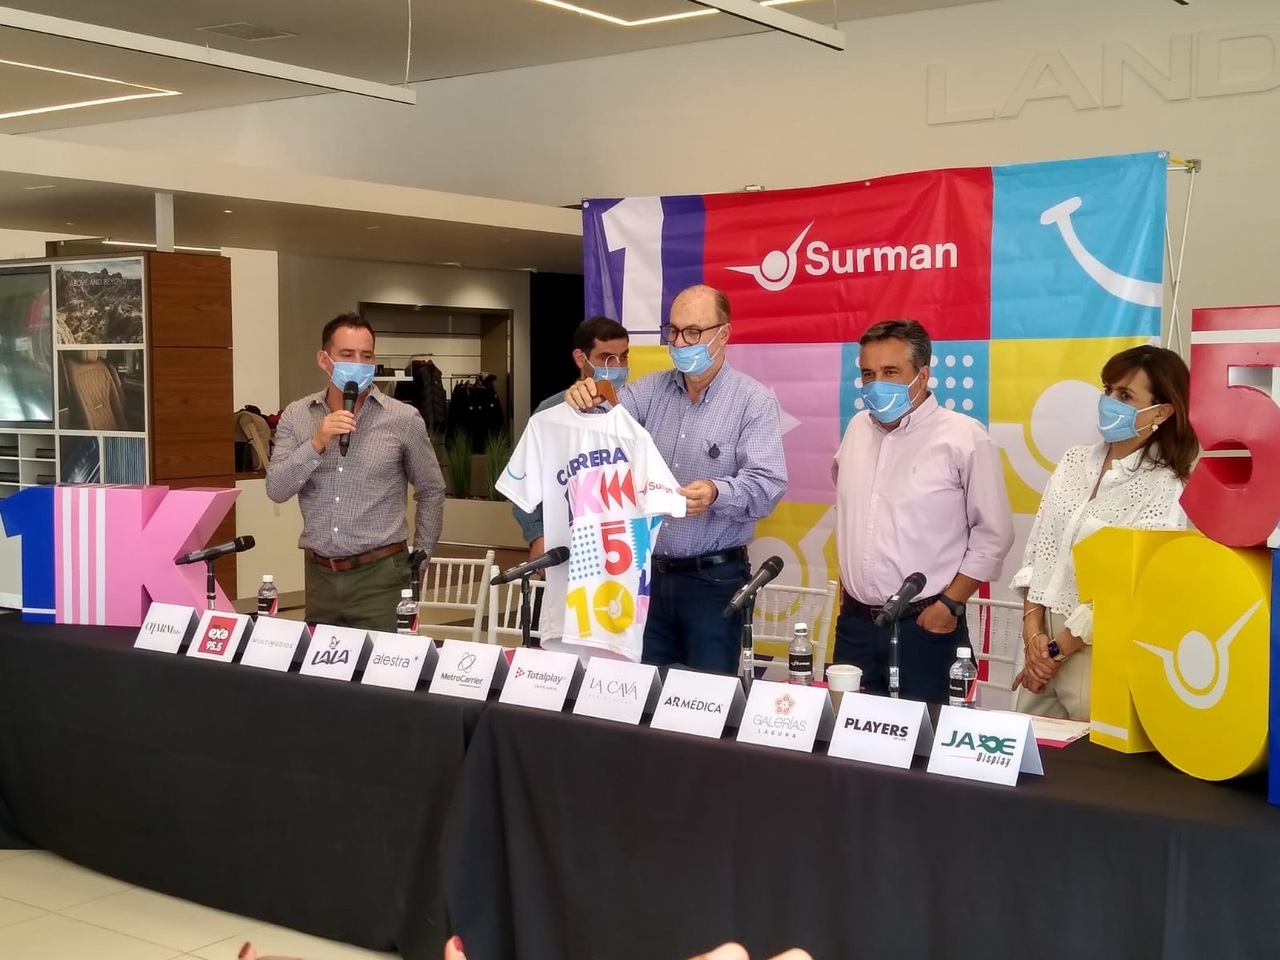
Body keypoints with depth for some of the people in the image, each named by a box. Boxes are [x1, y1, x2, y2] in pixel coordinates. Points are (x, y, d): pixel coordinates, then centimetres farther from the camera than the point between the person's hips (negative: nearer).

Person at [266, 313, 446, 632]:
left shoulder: (403, 419, -3)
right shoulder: (296, 416, 3)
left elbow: (431, 491, 7)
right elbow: (276, 490, -5)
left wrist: (421, 556, 6)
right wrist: (317, 443, -17)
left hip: (380, 573, -3)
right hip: (320, 573, 3)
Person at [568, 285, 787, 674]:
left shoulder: (753, 400, -7)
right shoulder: (649, 390, 7)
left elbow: (767, 484, -17)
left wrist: (716, 494, -36)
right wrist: (586, 403, -26)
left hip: (714, 579, -4)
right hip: (647, 572, 4)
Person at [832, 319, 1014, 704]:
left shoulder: (963, 437, -10)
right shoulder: (858, 428, 8)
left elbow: (993, 535, -7)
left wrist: (950, 604, -10)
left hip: (925, 626, -5)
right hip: (855, 622, 5)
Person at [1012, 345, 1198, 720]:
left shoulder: (1163, 487, -11)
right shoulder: (1075, 461, 6)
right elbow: (1037, 551, 6)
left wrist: (1057, 650, -9)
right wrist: (1033, 631, -4)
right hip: (1044, 639, 5)